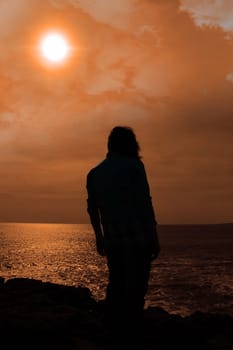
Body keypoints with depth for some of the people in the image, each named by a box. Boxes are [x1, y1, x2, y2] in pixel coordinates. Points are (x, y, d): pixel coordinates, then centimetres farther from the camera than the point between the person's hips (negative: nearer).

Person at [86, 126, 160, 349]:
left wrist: (99, 237, 27)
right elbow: (145, 204, -13)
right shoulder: (133, 166, -7)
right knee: (135, 289, 0)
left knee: (116, 285, 18)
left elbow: (92, 209, 16)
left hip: (112, 240, 6)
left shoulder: (94, 173, 10)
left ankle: (112, 330, 20)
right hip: (137, 239, -6)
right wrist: (154, 238, -9)